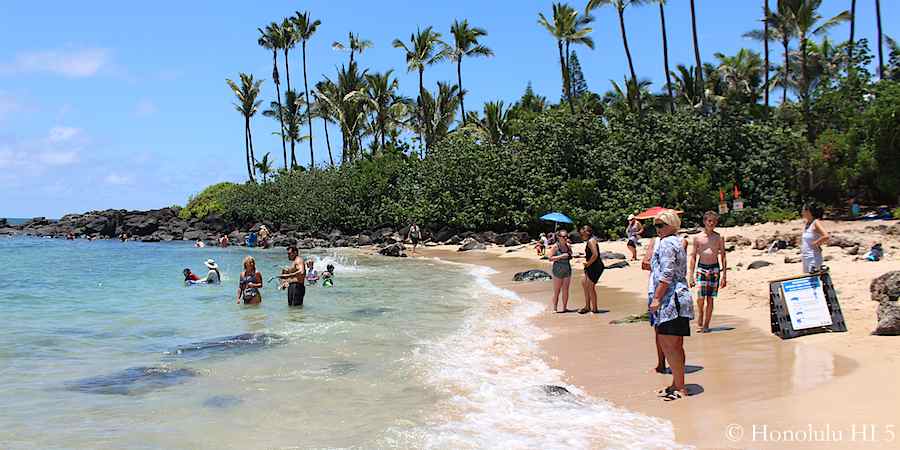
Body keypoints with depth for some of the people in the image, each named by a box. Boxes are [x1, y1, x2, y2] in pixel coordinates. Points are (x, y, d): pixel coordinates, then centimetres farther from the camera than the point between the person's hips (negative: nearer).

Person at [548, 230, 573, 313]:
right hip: (558, 270, -5)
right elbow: (550, 258, -14)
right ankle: (554, 309, 5)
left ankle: (565, 307, 14)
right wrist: (561, 256, -20)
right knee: (557, 291, -1)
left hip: (567, 270, 5)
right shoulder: (555, 246, -9)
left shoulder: (568, 246, 6)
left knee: (565, 290, 6)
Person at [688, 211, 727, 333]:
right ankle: (700, 323, 11)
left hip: (715, 269, 1)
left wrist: (724, 275, 2)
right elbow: (693, 257, 6)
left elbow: (723, 257, 7)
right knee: (700, 299, -8)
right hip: (701, 268, -1)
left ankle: (706, 324, 13)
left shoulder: (719, 238, 4)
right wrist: (691, 275, 1)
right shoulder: (697, 238, 2)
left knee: (710, 299, 4)